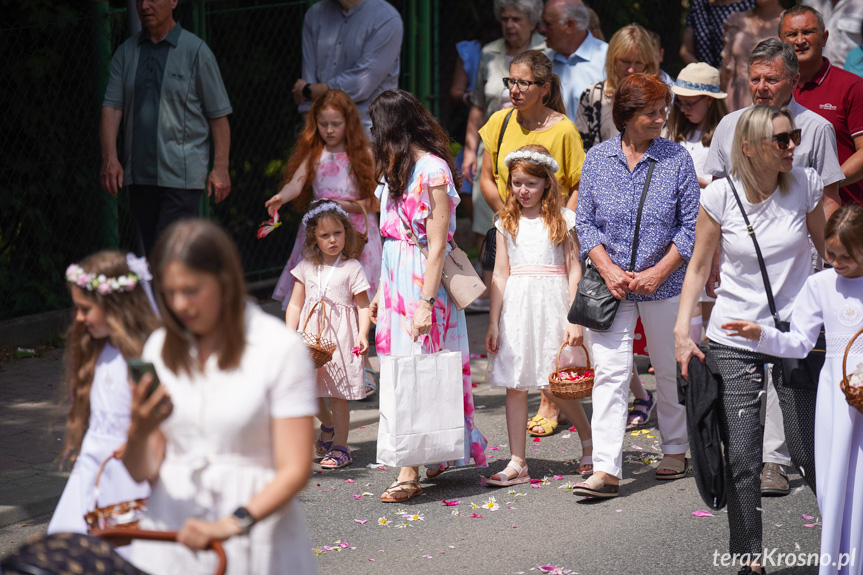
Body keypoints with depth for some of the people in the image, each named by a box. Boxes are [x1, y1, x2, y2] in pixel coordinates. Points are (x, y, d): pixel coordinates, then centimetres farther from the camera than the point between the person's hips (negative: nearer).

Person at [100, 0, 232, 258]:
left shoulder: (195, 50, 1)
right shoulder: (126, 53, 12)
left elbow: (219, 114, 1)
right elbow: (111, 107, 4)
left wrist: (220, 168, -7)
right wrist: (110, 157, -11)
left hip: (182, 175, -5)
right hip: (138, 175, 5)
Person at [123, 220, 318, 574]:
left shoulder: (281, 349, -6)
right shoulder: (160, 348, 9)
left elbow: (294, 470, -11)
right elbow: (141, 473, 8)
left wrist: (231, 525, -25)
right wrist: (139, 432, -14)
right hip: (172, 532, 4)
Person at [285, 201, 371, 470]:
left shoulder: (352, 268, -1)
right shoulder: (306, 268, 8)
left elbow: (363, 306, -1)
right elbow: (295, 304, 10)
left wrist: (363, 335, -15)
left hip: (340, 336, -4)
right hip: (310, 336, 4)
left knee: (337, 393, -1)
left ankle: (340, 446, 10)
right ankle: (328, 425, 34)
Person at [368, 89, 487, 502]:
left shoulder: (432, 171, -13)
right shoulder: (398, 169, 14)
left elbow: (437, 245, -16)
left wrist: (426, 301, -20)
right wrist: (380, 292, 15)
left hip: (422, 279, -8)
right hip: (395, 278, 8)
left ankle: (410, 473, -10)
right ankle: (432, 458, 14)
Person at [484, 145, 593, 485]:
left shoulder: (564, 220, 1)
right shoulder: (507, 223, 9)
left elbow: (574, 270, -1)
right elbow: (500, 273, 10)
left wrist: (574, 319, -7)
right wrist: (493, 322, 7)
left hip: (552, 303, -3)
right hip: (516, 306, 3)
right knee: (515, 385, 1)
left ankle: (589, 442, 22)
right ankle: (517, 464, 4)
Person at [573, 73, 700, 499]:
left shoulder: (677, 159, -3)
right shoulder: (598, 159, 1)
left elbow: (690, 225, -2)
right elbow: (585, 221, 4)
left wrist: (657, 273, -12)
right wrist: (607, 268, -10)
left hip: (663, 284, 0)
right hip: (611, 285, 0)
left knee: (670, 369, 13)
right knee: (609, 372, -8)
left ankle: (675, 450, 33)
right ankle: (606, 470, -12)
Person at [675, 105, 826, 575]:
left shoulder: (805, 184, -5)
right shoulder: (720, 196, -8)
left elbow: (830, 249, 10)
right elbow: (699, 266, 2)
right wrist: (682, 330, -4)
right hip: (734, 340, 0)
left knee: (810, 454, 2)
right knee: (740, 460, 0)